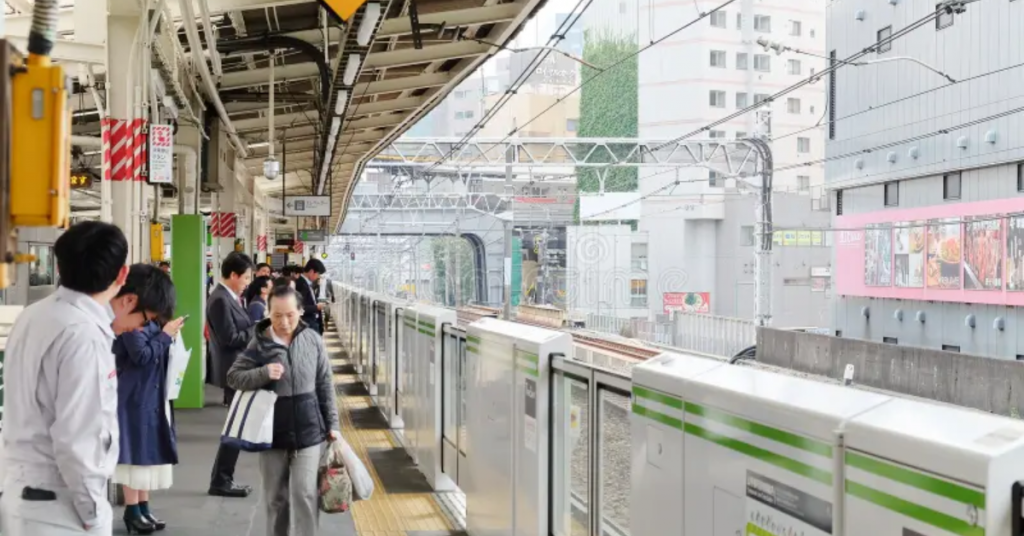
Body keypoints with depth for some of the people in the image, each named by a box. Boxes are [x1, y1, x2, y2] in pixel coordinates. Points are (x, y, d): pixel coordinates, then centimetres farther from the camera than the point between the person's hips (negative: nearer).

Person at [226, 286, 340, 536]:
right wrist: (263, 373, -19)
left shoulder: (312, 340, -3)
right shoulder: (260, 343, -5)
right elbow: (233, 377, -2)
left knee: (304, 494, -4)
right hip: (273, 432, 1)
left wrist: (332, 424, 4)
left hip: (308, 430, 0)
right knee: (275, 497, 12)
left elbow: (325, 385, 4)